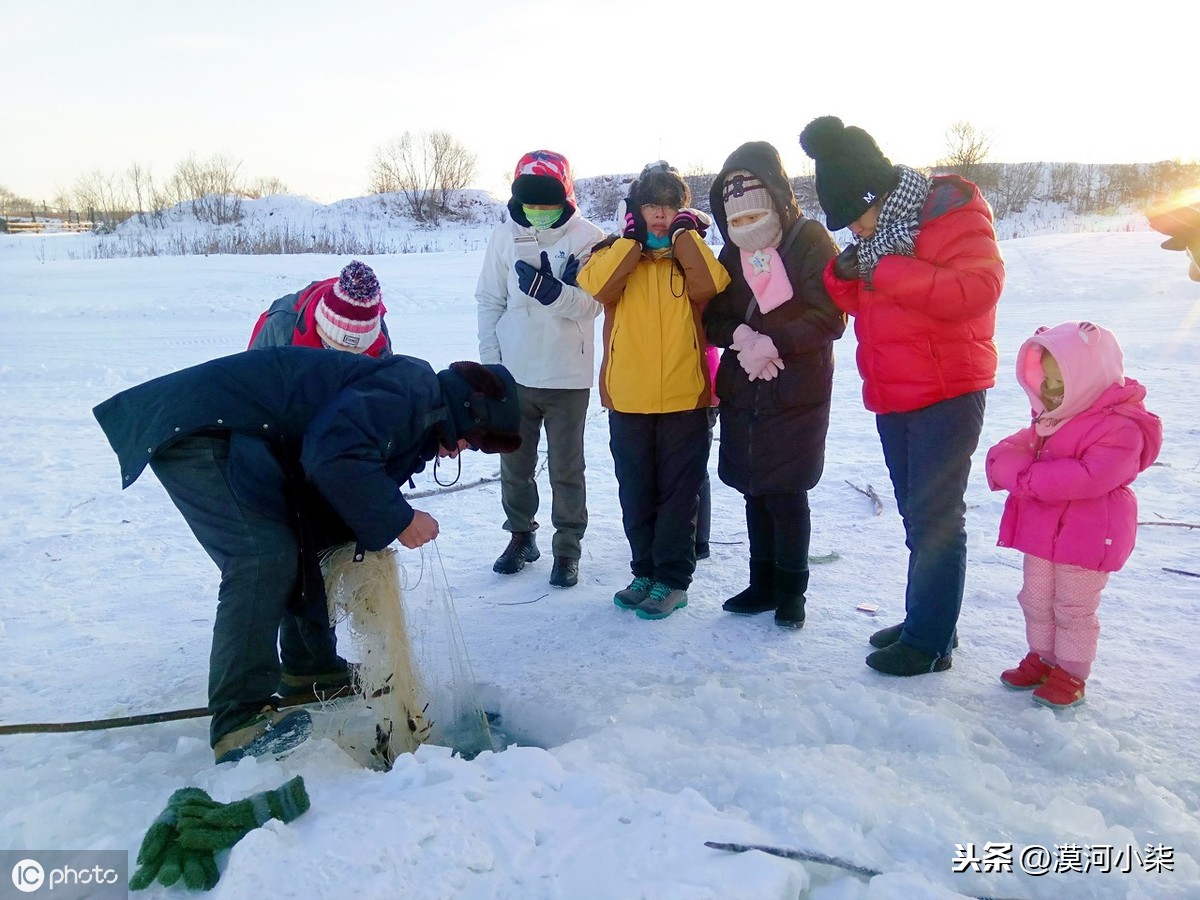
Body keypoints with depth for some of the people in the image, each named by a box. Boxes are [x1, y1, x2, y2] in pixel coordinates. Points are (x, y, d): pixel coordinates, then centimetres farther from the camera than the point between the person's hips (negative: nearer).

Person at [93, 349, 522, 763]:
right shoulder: (414, 387, -16)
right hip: (197, 429, -11)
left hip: (234, 438, 11)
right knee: (266, 556, -21)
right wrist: (398, 519, -20)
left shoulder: (417, 412, 16)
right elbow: (337, 454, -30)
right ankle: (240, 718, -19)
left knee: (300, 547, 15)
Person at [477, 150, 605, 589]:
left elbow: (592, 305, -12)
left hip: (568, 376, -2)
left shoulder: (588, 238, -5)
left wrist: (550, 289, -28)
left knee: (566, 469, 7)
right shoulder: (505, 236, 2)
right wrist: (490, 362, 1)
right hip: (513, 374, 3)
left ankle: (567, 548, 20)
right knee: (515, 464, 14)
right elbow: (489, 302, 4)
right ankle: (520, 535, 32)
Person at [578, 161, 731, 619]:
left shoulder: (694, 251, 6)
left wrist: (685, 233, -9)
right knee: (636, 492, 12)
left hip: (684, 395, -2)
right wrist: (633, 238, -11)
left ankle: (673, 579, 17)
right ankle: (645, 571, 27)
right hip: (627, 396, 2)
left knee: (678, 491, 5)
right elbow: (597, 287, -16)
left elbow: (710, 287, -17)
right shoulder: (613, 250, 7)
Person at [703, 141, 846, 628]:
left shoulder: (810, 240, -5)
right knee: (755, 491, 11)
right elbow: (713, 318, 9)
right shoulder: (733, 249, 11)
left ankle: (791, 590, 14)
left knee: (786, 493, -2)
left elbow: (830, 317, -12)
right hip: (742, 392, 5)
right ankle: (763, 583, 25)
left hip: (797, 392, -5)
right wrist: (740, 337, -12)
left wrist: (773, 343, -20)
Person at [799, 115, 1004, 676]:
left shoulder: (951, 212, -12)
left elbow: (978, 286, -26)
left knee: (935, 519, -4)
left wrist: (889, 271, -24)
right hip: (893, 397, 9)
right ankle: (924, 621, 28)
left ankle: (930, 642, 5)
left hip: (946, 394, -8)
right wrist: (843, 276, -5)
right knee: (917, 516, 15)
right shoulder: (874, 234, 12)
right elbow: (858, 303, 17)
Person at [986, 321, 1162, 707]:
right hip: (1042, 529, 8)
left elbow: (1091, 477, -31)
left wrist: (1032, 477, -28)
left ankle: (1071, 673, 22)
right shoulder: (1051, 418, 5)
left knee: (1074, 609, 6)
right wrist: (1008, 461, -13)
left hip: (1087, 538, -8)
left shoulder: (1120, 428, -21)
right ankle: (1041, 658, 35)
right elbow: (1021, 447, 11)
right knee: (1036, 600, 17)